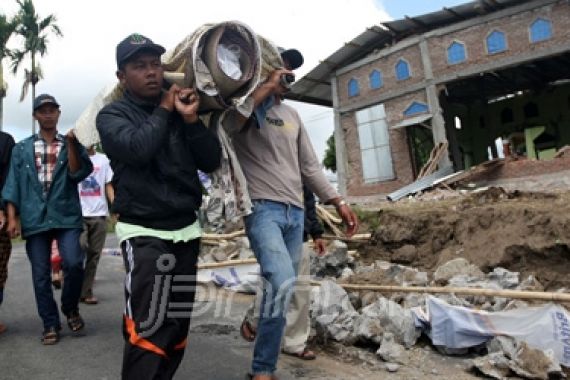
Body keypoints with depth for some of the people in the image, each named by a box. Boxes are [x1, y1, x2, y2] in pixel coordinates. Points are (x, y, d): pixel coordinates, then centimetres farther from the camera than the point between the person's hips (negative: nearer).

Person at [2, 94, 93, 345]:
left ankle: (70, 308, 12)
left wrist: (71, 143, -15)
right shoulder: (21, 149, 12)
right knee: (41, 275, 5)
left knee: (74, 263, -16)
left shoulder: (72, 145, 10)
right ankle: (50, 324, 19)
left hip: (66, 216, -1)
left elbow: (78, 174, -6)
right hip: (35, 218, 2)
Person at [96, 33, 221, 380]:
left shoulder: (180, 109, 12)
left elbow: (212, 161, 5)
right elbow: (138, 148, -20)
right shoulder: (113, 115, 2)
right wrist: (163, 110, -5)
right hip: (144, 233, -4)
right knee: (148, 328, -12)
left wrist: (191, 119, -8)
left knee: (178, 324, 11)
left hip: (187, 230, 4)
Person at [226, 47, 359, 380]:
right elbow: (227, 122, -24)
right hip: (263, 208, -7)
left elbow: (310, 165, 20)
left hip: (296, 212, 7)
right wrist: (267, 86, -14)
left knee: (284, 286, 7)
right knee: (282, 282, -23)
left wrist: (338, 201, 13)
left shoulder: (292, 115, 22)